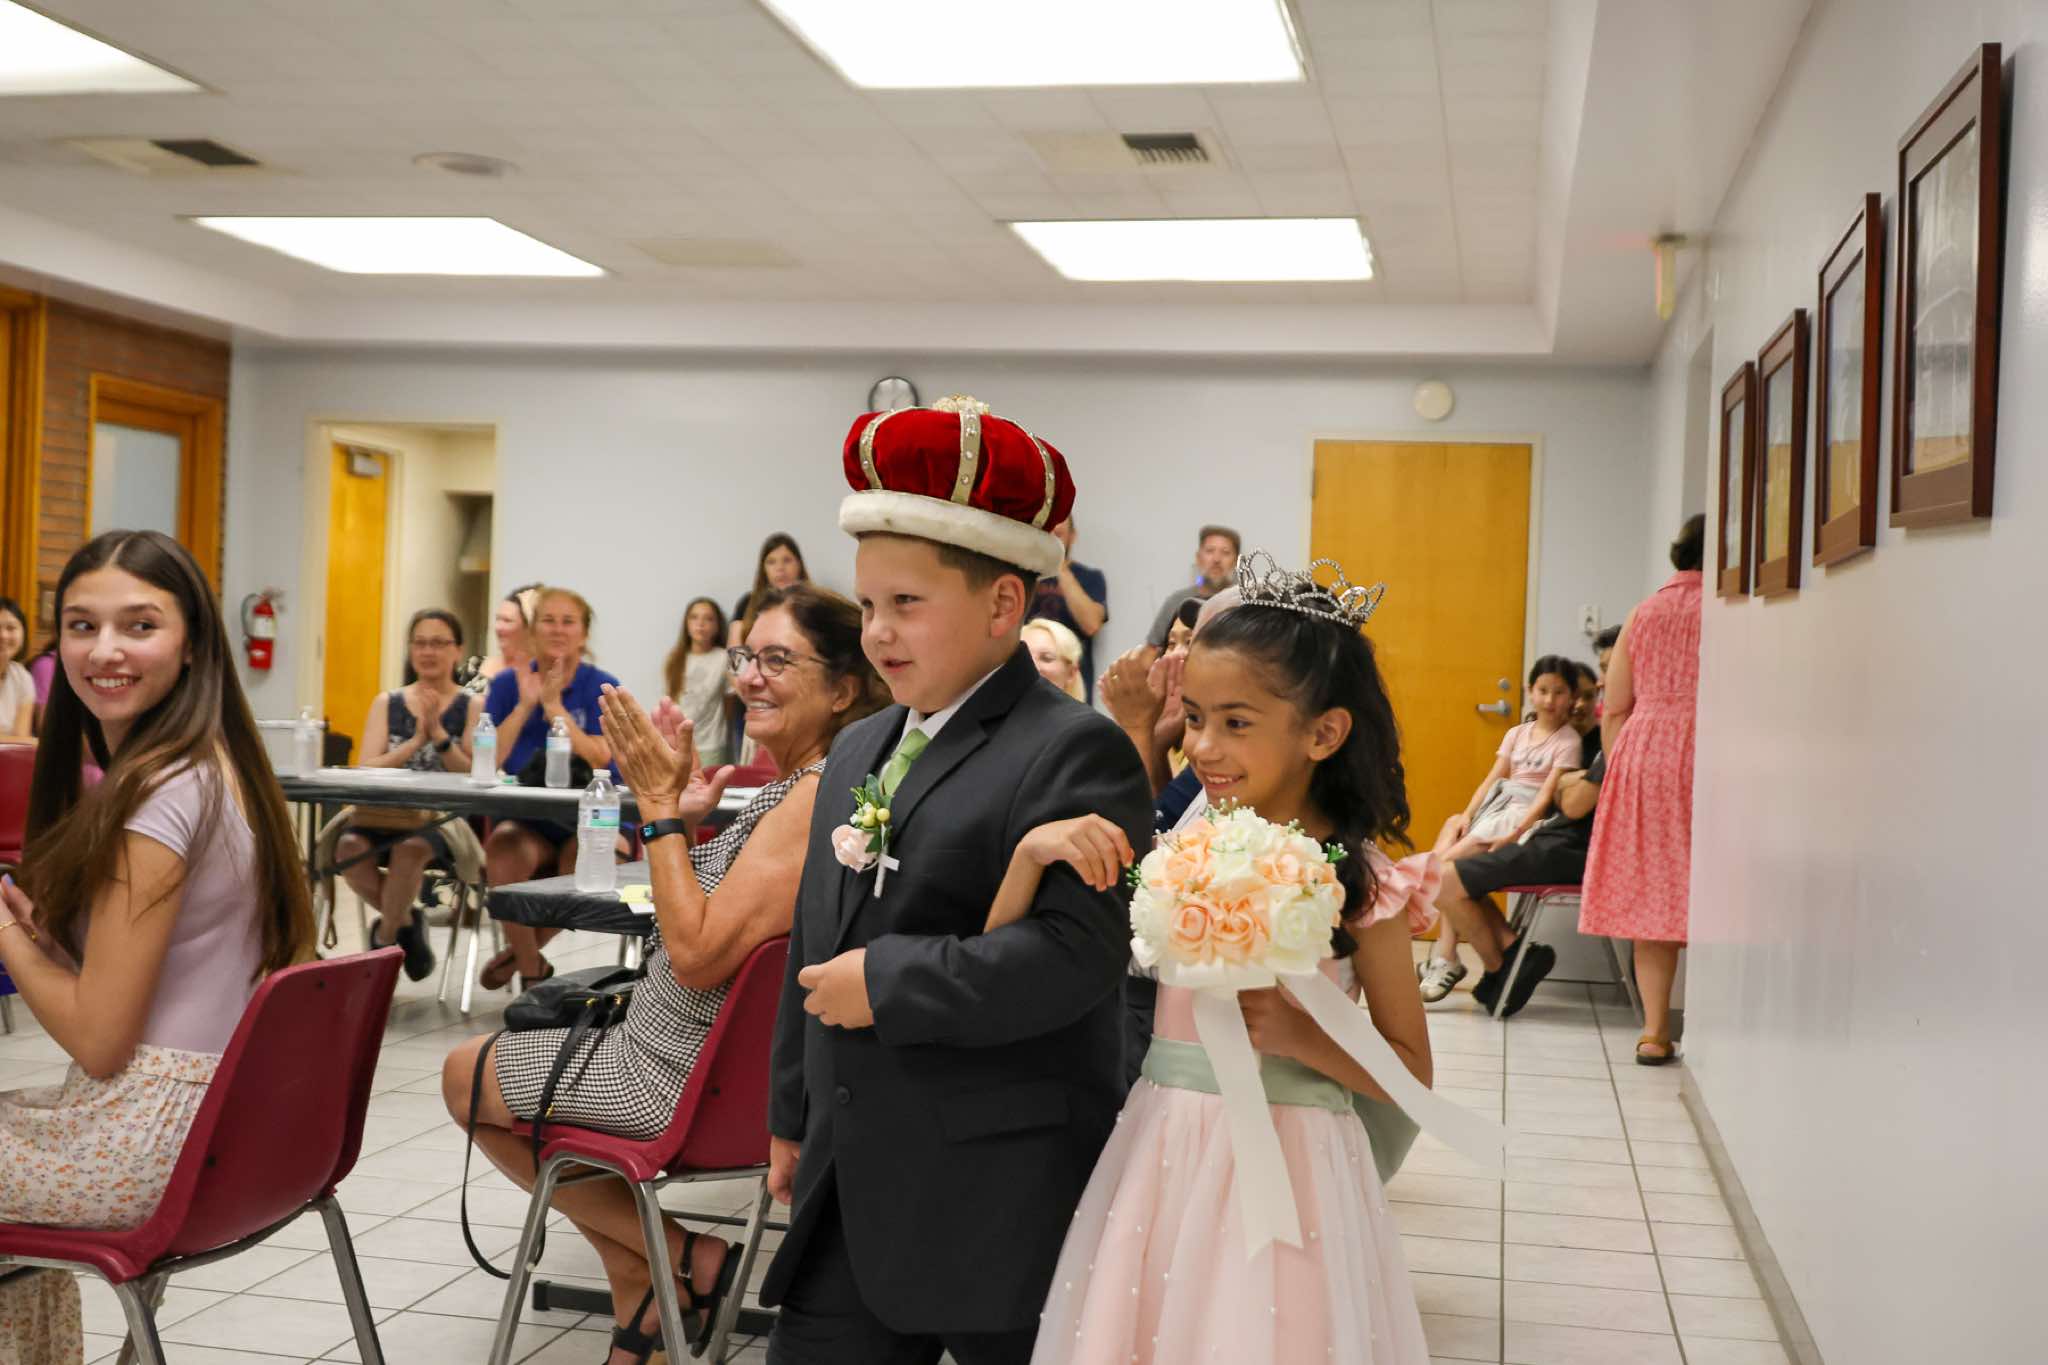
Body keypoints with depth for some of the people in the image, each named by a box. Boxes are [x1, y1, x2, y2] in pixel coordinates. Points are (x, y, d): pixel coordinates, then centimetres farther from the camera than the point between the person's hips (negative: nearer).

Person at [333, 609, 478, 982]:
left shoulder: (472, 707, 5)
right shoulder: (387, 702, 13)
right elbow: (367, 770, 1)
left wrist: (438, 733, -16)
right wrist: (416, 741, -12)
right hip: (385, 813, 3)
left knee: (411, 847, -36)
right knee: (350, 846, -31)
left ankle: (384, 938, -9)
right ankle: (404, 923, -3)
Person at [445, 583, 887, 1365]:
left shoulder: (817, 799, -25)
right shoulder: (795, 788, 6)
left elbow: (698, 953, -27)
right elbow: (708, 925, 11)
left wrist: (661, 806, -20)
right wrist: (685, 816, -1)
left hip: (690, 1079, -10)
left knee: (465, 1077, 9)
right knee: (487, 1068, 27)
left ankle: (686, 1257, 7)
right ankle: (643, 1289, 24)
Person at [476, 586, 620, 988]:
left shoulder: (602, 687, 0)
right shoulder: (507, 684, 7)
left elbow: (599, 761, -14)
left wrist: (554, 705, -16)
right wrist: (525, 705, -12)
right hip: (523, 818, 1)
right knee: (502, 853, -32)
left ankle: (522, 952, -4)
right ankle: (533, 969, -10)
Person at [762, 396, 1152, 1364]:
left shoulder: (1075, 751, -12)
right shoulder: (857, 750, 14)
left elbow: (1074, 956, -24)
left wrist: (885, 983, -18)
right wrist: (792, 1116, 23)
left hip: (1001, 1206, -7)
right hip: (853, 1194, 7)